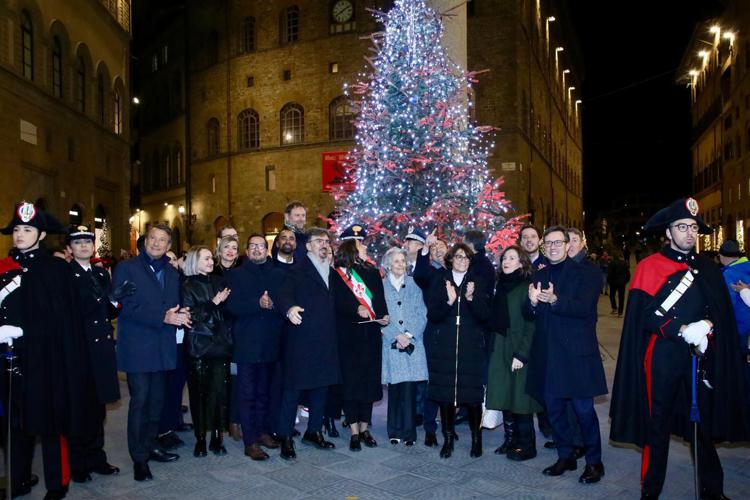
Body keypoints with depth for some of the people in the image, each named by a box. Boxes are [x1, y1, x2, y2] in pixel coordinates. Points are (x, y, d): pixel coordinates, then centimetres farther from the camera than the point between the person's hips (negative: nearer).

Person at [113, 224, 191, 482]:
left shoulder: (172, 274, 16)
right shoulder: (126, 269, -2)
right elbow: (125, 306, -13)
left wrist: (180, 314, -6)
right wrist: (163, 317, -20)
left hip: (163, 347, 5)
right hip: (138, 347, -5)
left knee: (156, 400, 11)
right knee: (140, 400, -3)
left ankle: (150, 446, 25)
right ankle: (139, 458, 7)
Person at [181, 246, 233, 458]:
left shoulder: (218, 282, 11)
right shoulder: (188, 286, 0)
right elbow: (190, 315, -10)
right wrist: (214, 303, -12)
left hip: (220, 344, 3)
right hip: (198, 346, -3)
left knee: (220, 391, -1)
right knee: (199, 392, 2)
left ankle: (217, 438, 9)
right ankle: (200, 439, 14)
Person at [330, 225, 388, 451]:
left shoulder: (372, 272, 13)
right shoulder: (338, 273, 0)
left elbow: (380, 300, 8)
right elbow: (338, 303, -10)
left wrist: (383, 315, -11)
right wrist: (356, 309, -26)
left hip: (371, 335, 4)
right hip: (349, 336, -3)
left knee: (369, 380, 6)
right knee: (351, 382, 1)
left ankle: (364, 428, 19)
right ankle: (354, 432, 11)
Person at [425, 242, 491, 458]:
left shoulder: (477, 283, 7)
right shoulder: (439, 282, 7)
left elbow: (484, 315, -1)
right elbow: (432, 315, -1)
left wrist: (471, 298, -17)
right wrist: (449, 301, -17)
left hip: (471, 346, 0)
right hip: (444, 345, 0)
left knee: (473, 392, -2)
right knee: (445, 392, 1)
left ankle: (476, 438, 15)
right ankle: (448, 439, 15)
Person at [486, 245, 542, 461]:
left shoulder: (527, 287, -9)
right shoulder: (500, 286, 12)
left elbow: (531, 323, -14)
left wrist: (521, 354, -18)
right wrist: (492, 348, 9)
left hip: (519, 351, -6)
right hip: (500, 349, 7)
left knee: (520, 399, -1)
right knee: (505, 396, 11)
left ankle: (526, 446, 12)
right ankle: (511, 439, 24)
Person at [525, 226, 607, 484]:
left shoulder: (584, 274, -3)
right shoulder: (538, 276, 12)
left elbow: (584, 308, -17)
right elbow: (529, 314, 5)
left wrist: (555, 300, -31)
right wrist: (532, 302, -17)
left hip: (577, 352, -5)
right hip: (547, 353, 5)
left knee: (583, 408, 0)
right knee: (553, 407, 11)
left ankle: (594, 462, 16)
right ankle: (566, 456, 27)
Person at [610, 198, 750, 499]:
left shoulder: (708, 269, 10)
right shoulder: (649, 267, -4)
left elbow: (722, 312, 8)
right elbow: (645, 315, -10)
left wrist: (706, 326, -12)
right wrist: (684, 330, -19)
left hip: (701, 356, 4)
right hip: (663, 357, -4)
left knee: (704, 421, 13)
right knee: (658, 424, 5)